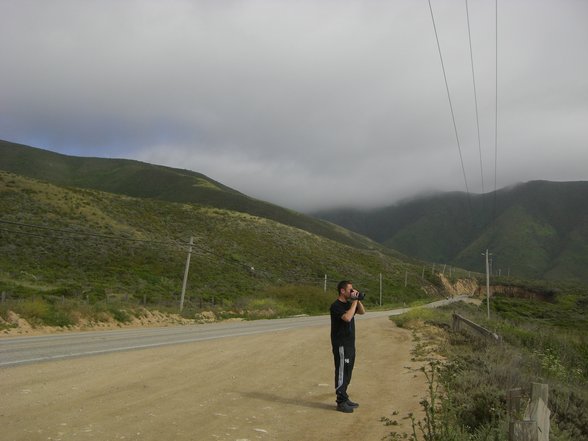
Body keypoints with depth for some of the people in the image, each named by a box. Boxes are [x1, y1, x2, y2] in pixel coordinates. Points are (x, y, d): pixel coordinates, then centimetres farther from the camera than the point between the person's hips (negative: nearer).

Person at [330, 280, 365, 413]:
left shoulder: (348, 304, 11)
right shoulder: (336, 306, -17)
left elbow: (362, 312, 19)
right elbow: (347, 317, -31)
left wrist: (357, 300, 3)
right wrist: (354, 301, -23)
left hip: (350, 344, 9)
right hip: (341, 345, -9)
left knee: (347, 373, 16)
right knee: (342, 373, -2)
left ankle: (344, 398, 27)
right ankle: (341, 403, 6)